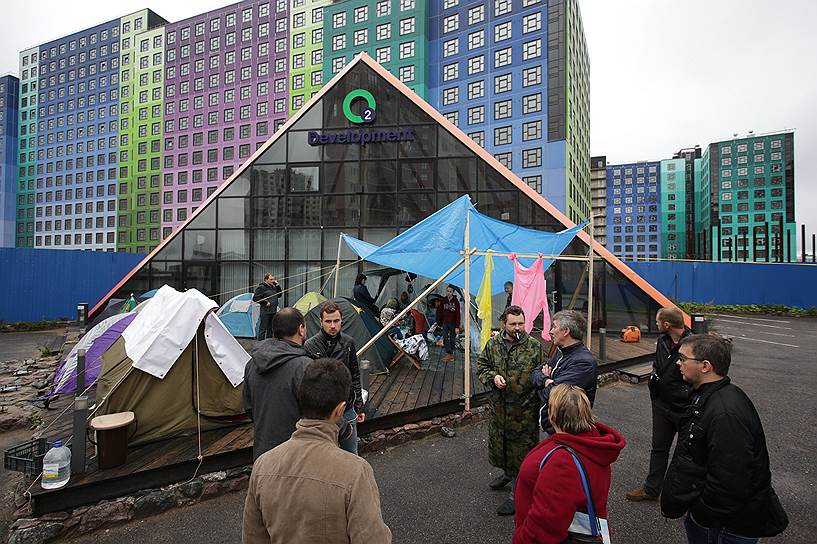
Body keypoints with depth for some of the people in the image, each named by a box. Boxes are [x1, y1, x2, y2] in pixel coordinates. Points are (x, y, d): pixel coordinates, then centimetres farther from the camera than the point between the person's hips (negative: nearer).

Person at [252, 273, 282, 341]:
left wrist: (277, 285, 4)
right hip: (265, 312, -7)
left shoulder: (273, 287, 14)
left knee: (270, 329, 14)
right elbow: (255, 298, -13)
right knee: (263, 329, -3)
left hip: (273, 312, 8)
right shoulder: (261, 287, -8)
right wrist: (265, 303, -16)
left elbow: (279, 295, 15)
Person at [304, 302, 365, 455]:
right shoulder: (310, 346, -13)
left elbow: (355, 377, 7)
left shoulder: (348, 342, -1)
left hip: (347, 410, 3)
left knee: (352, 454, 17)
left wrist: (359, 406, 9)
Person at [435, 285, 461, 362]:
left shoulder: (456, 301, -10)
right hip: (445, 323, 3)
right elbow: (440, 313, 9)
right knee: (445, 338, -5)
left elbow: (458, 315, -12)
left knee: (452, 339, 7)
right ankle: (449, 353, -2)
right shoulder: (443, 301, 1)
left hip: (453, 323, -3)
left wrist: (457, 327, -16)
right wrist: (439, 323, 7)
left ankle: (450, 353, 20)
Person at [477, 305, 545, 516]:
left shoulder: (535, 347, -8)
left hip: (524, 411, -4)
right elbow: (481, 366, 7)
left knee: (521, 450, 7)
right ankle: (507, 473, 50)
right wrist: (492, 377, -11)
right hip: (498, 407, 4)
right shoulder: (493, 344, 0)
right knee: (498, 443, 22)